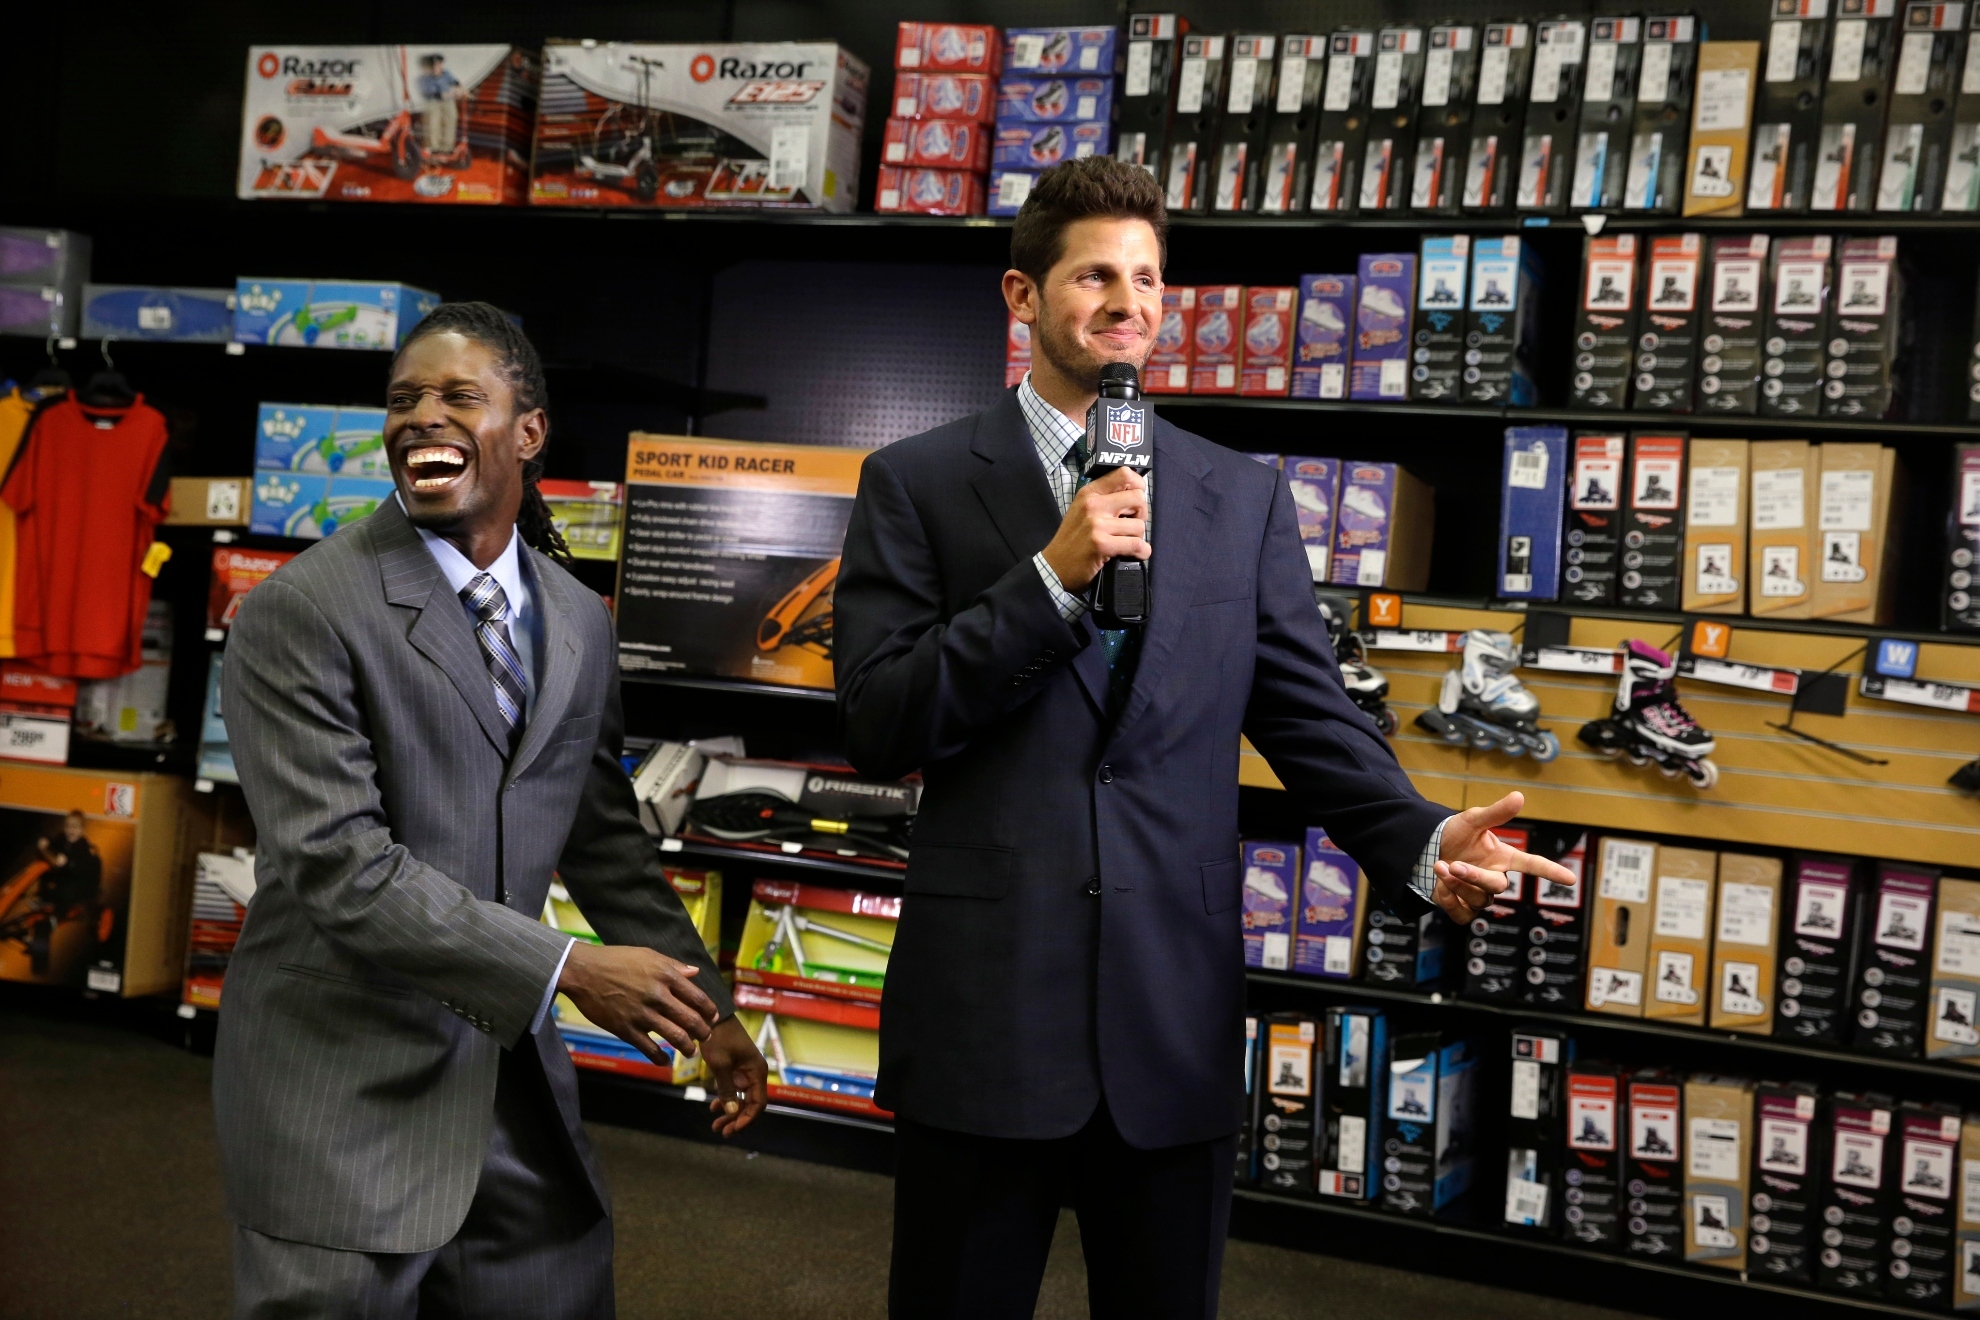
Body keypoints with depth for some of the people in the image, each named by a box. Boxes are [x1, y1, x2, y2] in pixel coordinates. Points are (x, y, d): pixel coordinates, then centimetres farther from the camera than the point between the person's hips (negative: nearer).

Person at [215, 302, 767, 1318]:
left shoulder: (580, 624, 7)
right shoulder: (299, 613, -12)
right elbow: (340, 866, -20)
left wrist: (707, 1009, 12)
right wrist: (564, 970, -21)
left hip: (511, 1073, 6)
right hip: (344, 1088, -5)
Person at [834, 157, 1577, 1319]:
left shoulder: (1246, 497, 7)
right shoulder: (918, 484, 0)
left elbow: (1311, 713, 4)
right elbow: (878, 725, -8)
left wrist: (1422, 842, -14)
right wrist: (1053, 576, -17)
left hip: (1177, 1018, 2)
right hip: (983, 1012, -2)